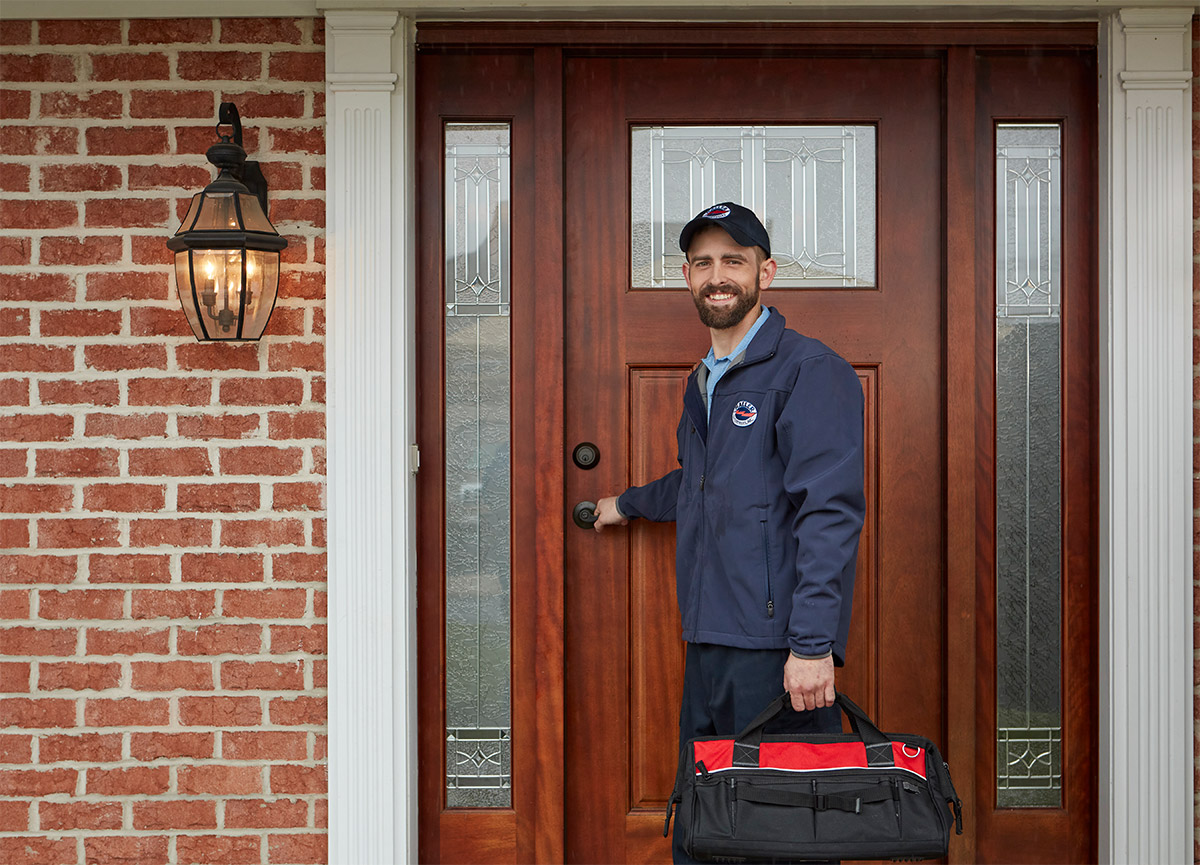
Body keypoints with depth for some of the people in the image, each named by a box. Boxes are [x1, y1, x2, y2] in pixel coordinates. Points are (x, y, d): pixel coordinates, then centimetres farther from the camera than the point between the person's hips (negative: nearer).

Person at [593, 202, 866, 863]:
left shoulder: (809, 370, -7)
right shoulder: (701, 384, 21)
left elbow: (830, 511, -15)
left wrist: (813, 642, -22)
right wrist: (628, 504, 53)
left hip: (777, 651, -8)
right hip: (707, 646, 8)